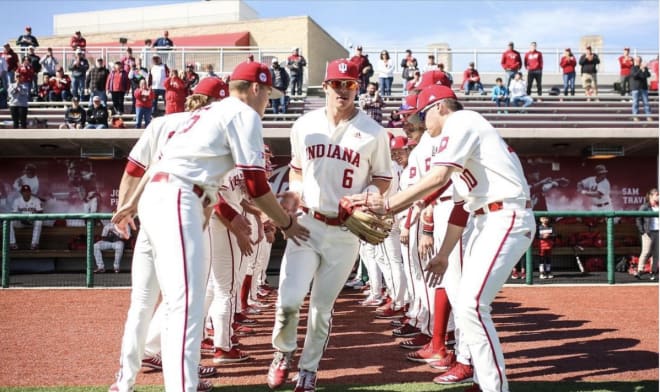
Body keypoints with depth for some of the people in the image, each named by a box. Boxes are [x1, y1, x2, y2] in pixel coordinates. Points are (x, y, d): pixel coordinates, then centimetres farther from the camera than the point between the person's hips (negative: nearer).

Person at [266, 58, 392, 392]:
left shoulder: (373, 133, -4)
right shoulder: (305, 125, 3)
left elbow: (383, 177, 5)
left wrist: (368, 195, -15)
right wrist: (294, 191, -2)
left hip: (345, 231, -1)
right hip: (306, 223, 1)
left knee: (322, 307, 7)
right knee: (288, 300, -12)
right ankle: (283, 353, 19)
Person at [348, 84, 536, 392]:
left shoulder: (461, 121, -7)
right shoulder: (461, 133, 22)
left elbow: (437, 178, -22)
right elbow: (462, 203, 22)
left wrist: (388, 205, -22)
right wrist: (443, 255, 22)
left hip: (507, 218, -11)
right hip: (485, 221, 11)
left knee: (471, 306, -17)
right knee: (466, 304, 16)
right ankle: (475, 367, 29)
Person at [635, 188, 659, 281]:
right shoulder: (644, 207, -2)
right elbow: (638, 219, -1)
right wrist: (642, 230, -8)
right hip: (648, 232, -4)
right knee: (646, 252, -10)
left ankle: (653, 272, 11)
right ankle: (639, 271, -9)